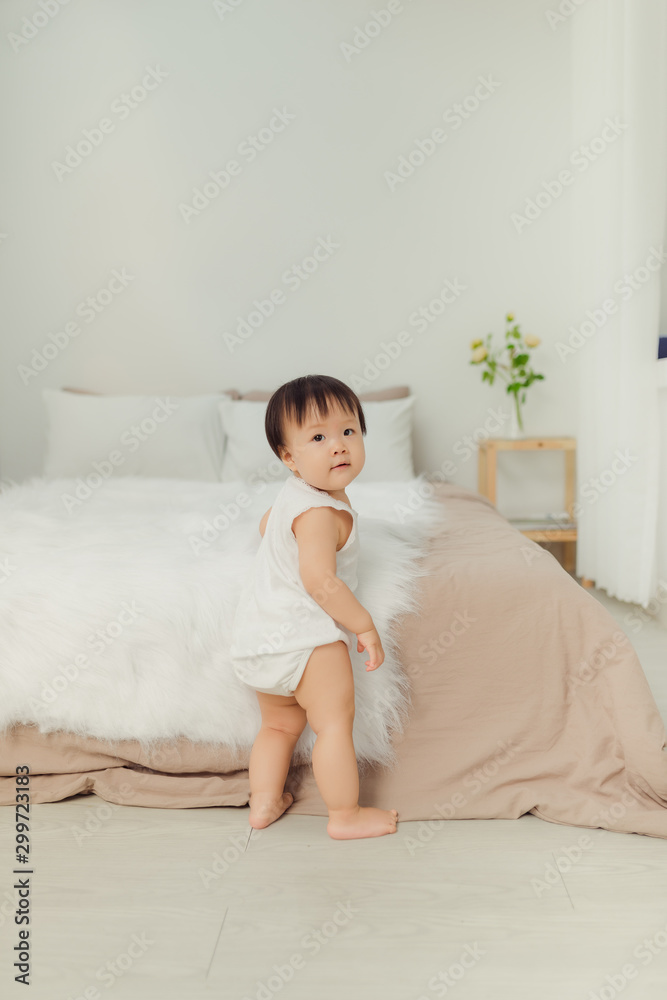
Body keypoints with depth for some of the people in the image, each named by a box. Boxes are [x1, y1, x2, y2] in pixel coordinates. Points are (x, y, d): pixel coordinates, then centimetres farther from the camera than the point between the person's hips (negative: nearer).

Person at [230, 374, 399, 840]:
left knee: (280, 723, 24)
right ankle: (346, 815, 13)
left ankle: (264, 802, 32)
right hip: (304, 633, -10)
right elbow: (320, 581, -29)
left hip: (261, 634, 10)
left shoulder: (294, 493, 11)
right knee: (335, 721, 3)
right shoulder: (320, 513, -22)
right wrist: (365, 625, -19)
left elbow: (266, 525, 32)